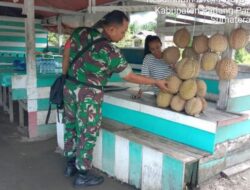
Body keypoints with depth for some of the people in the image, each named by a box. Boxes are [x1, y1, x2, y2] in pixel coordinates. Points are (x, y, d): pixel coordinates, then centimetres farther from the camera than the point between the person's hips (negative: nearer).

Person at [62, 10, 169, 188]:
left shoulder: (80, 32, 0)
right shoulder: (110, 50, -18)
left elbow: (66, 54, 9)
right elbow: (130, 76, -11)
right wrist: (156, 82, 0)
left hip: (69, 87, 8)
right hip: (88, 94, -7)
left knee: (71, 127, 18)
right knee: (87, 134, 6)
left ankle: (70, 164, 35)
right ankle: (82, 175, 19)